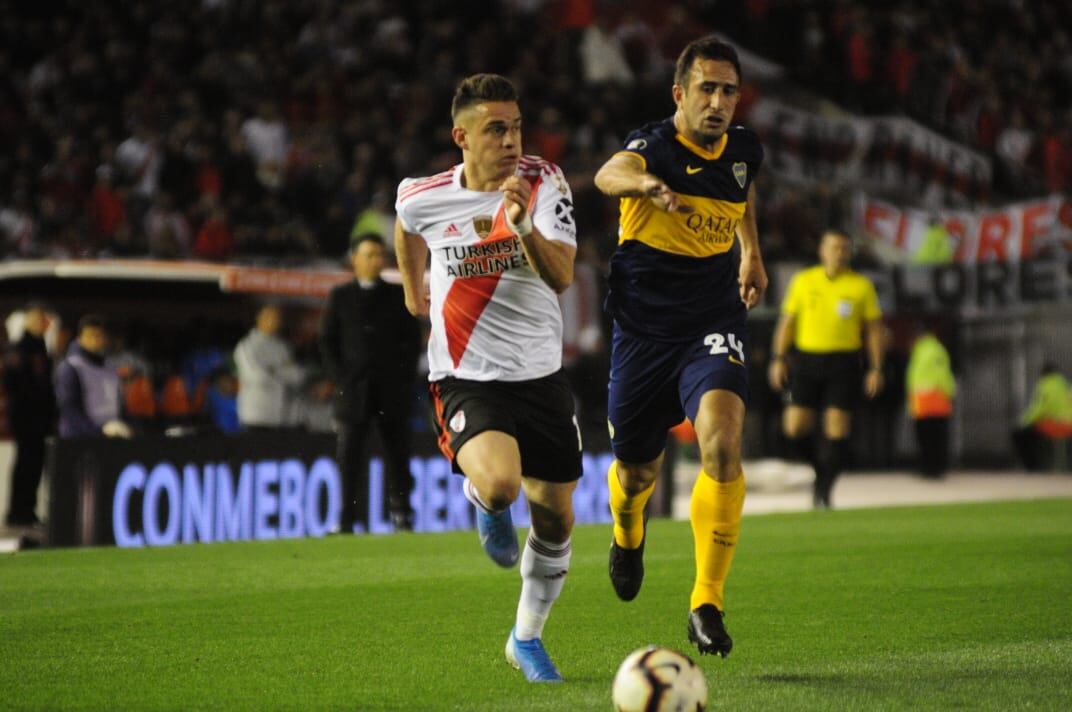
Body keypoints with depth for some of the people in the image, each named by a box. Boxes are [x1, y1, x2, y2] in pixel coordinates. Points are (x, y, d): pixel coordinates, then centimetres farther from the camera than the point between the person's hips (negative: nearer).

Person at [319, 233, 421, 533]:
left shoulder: (398, 295, 11)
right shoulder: (340, 297, 9)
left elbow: (412, 339, 11)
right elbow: (327, 341, 8)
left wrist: (405, 377, 0)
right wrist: (340, 379, -3)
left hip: (393, 391, 1)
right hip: (353, 389, -1)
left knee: (397, 454, 1)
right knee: (349, 456, -7)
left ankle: (401, 514, 7)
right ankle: (347, 519, -7)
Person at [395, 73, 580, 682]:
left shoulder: (544, 182, -10)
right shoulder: (425, 199, -8)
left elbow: (561, 278, -21)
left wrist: (523, 224, -37)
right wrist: (412, 287, 31)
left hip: (541, 374, 2)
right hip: (467, 378, -2)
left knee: (556, 521, 8)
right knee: (499, 483, -30)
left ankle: (528, 638, 33)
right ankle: (485, 508, 9)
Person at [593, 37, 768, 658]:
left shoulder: (744, 150, 1)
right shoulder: (655, 146, -15)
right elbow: (610, 175, -41)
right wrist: (648, 183, -62)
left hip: (714, 328, 2)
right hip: (644, 330, -2)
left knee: (722, 443, -25)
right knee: (637, 472, 12)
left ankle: (708, 603, -19)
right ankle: (628, 533, 52)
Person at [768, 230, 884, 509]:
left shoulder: (861, 285, 5)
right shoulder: (803, 281, 8)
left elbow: (873, 329, 7)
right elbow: (787, 321, 10)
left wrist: (876, 368, 0)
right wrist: (778, 359, 2)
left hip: (843, 363, -1)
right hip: (807, 359, 1)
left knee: (837, 430, -8)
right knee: (794, 428, -6)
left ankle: (823, 491, 1)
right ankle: (822, 469, 20)